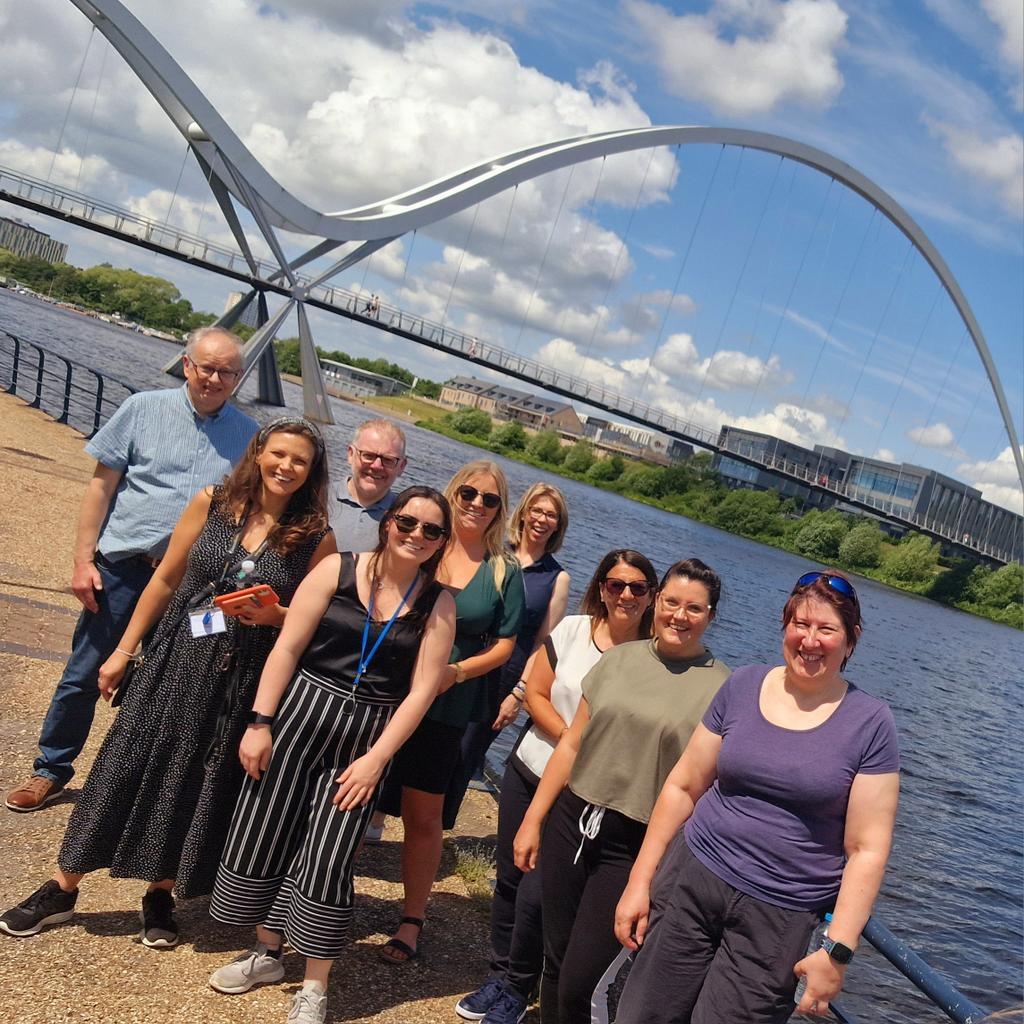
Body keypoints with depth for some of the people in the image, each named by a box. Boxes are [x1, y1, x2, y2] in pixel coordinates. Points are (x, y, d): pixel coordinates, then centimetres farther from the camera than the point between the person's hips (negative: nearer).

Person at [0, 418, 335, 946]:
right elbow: (165, 580, 5)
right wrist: (124, 649, 7)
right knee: (129, 767, 8)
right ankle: (62, 890, 24)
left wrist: (275, 616, -19)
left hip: (243, 679, -1)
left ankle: (160, 895, 31)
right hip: (175, 659, 1)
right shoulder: (211, 504, -3)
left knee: (198, 786, 9)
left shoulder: (317, 537, -7)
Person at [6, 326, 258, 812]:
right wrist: (83, 560, -6)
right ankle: (51, 769, 27)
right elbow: (101, 486, -1)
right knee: (85, 674, 8)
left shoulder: (247, 435, 2)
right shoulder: (145, 409, -3)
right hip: (122, 568, -1)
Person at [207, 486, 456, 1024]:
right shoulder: (336, 570, -5)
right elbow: (287, 648, -4)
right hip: (299, 713, 1)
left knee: (328, 856, -1)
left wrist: (375, 759, -10)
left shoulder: (438, 604, -4)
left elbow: (422, 689, -6)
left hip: (367, 736, -1)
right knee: (265, 834, 10)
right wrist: (259, 722, -7)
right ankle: (267, 953, 34)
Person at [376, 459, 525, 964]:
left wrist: (457, 671, -11)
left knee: (423, 815, 7)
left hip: (445, 709, 0)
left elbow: (503, 645, 5)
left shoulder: (505, 573, 4)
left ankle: (413, 919, 23)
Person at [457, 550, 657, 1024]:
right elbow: (535, 693, -1)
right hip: (529, 770, 3)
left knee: (537, 892, -4)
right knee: (510, 877, 12)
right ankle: (500, 975, 33)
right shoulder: (572, 629, -2)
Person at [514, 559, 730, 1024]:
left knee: (578, 986, -3)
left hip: (636, 845, -4)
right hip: (570, 823, 4)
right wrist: (532, 820, 8)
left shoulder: (722, 688, -5)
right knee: (555, 963, 14)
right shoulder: (620, 659, 6)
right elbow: (571, 745, 9)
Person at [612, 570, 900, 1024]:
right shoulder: (743, 686, 2)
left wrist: (838, 950, -12)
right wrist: (639, 881, 4)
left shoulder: (871, 724, -6)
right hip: (691, 882, 3)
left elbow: (867, 849, -6)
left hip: (779, 918, -2)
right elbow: (682, 786, 5)